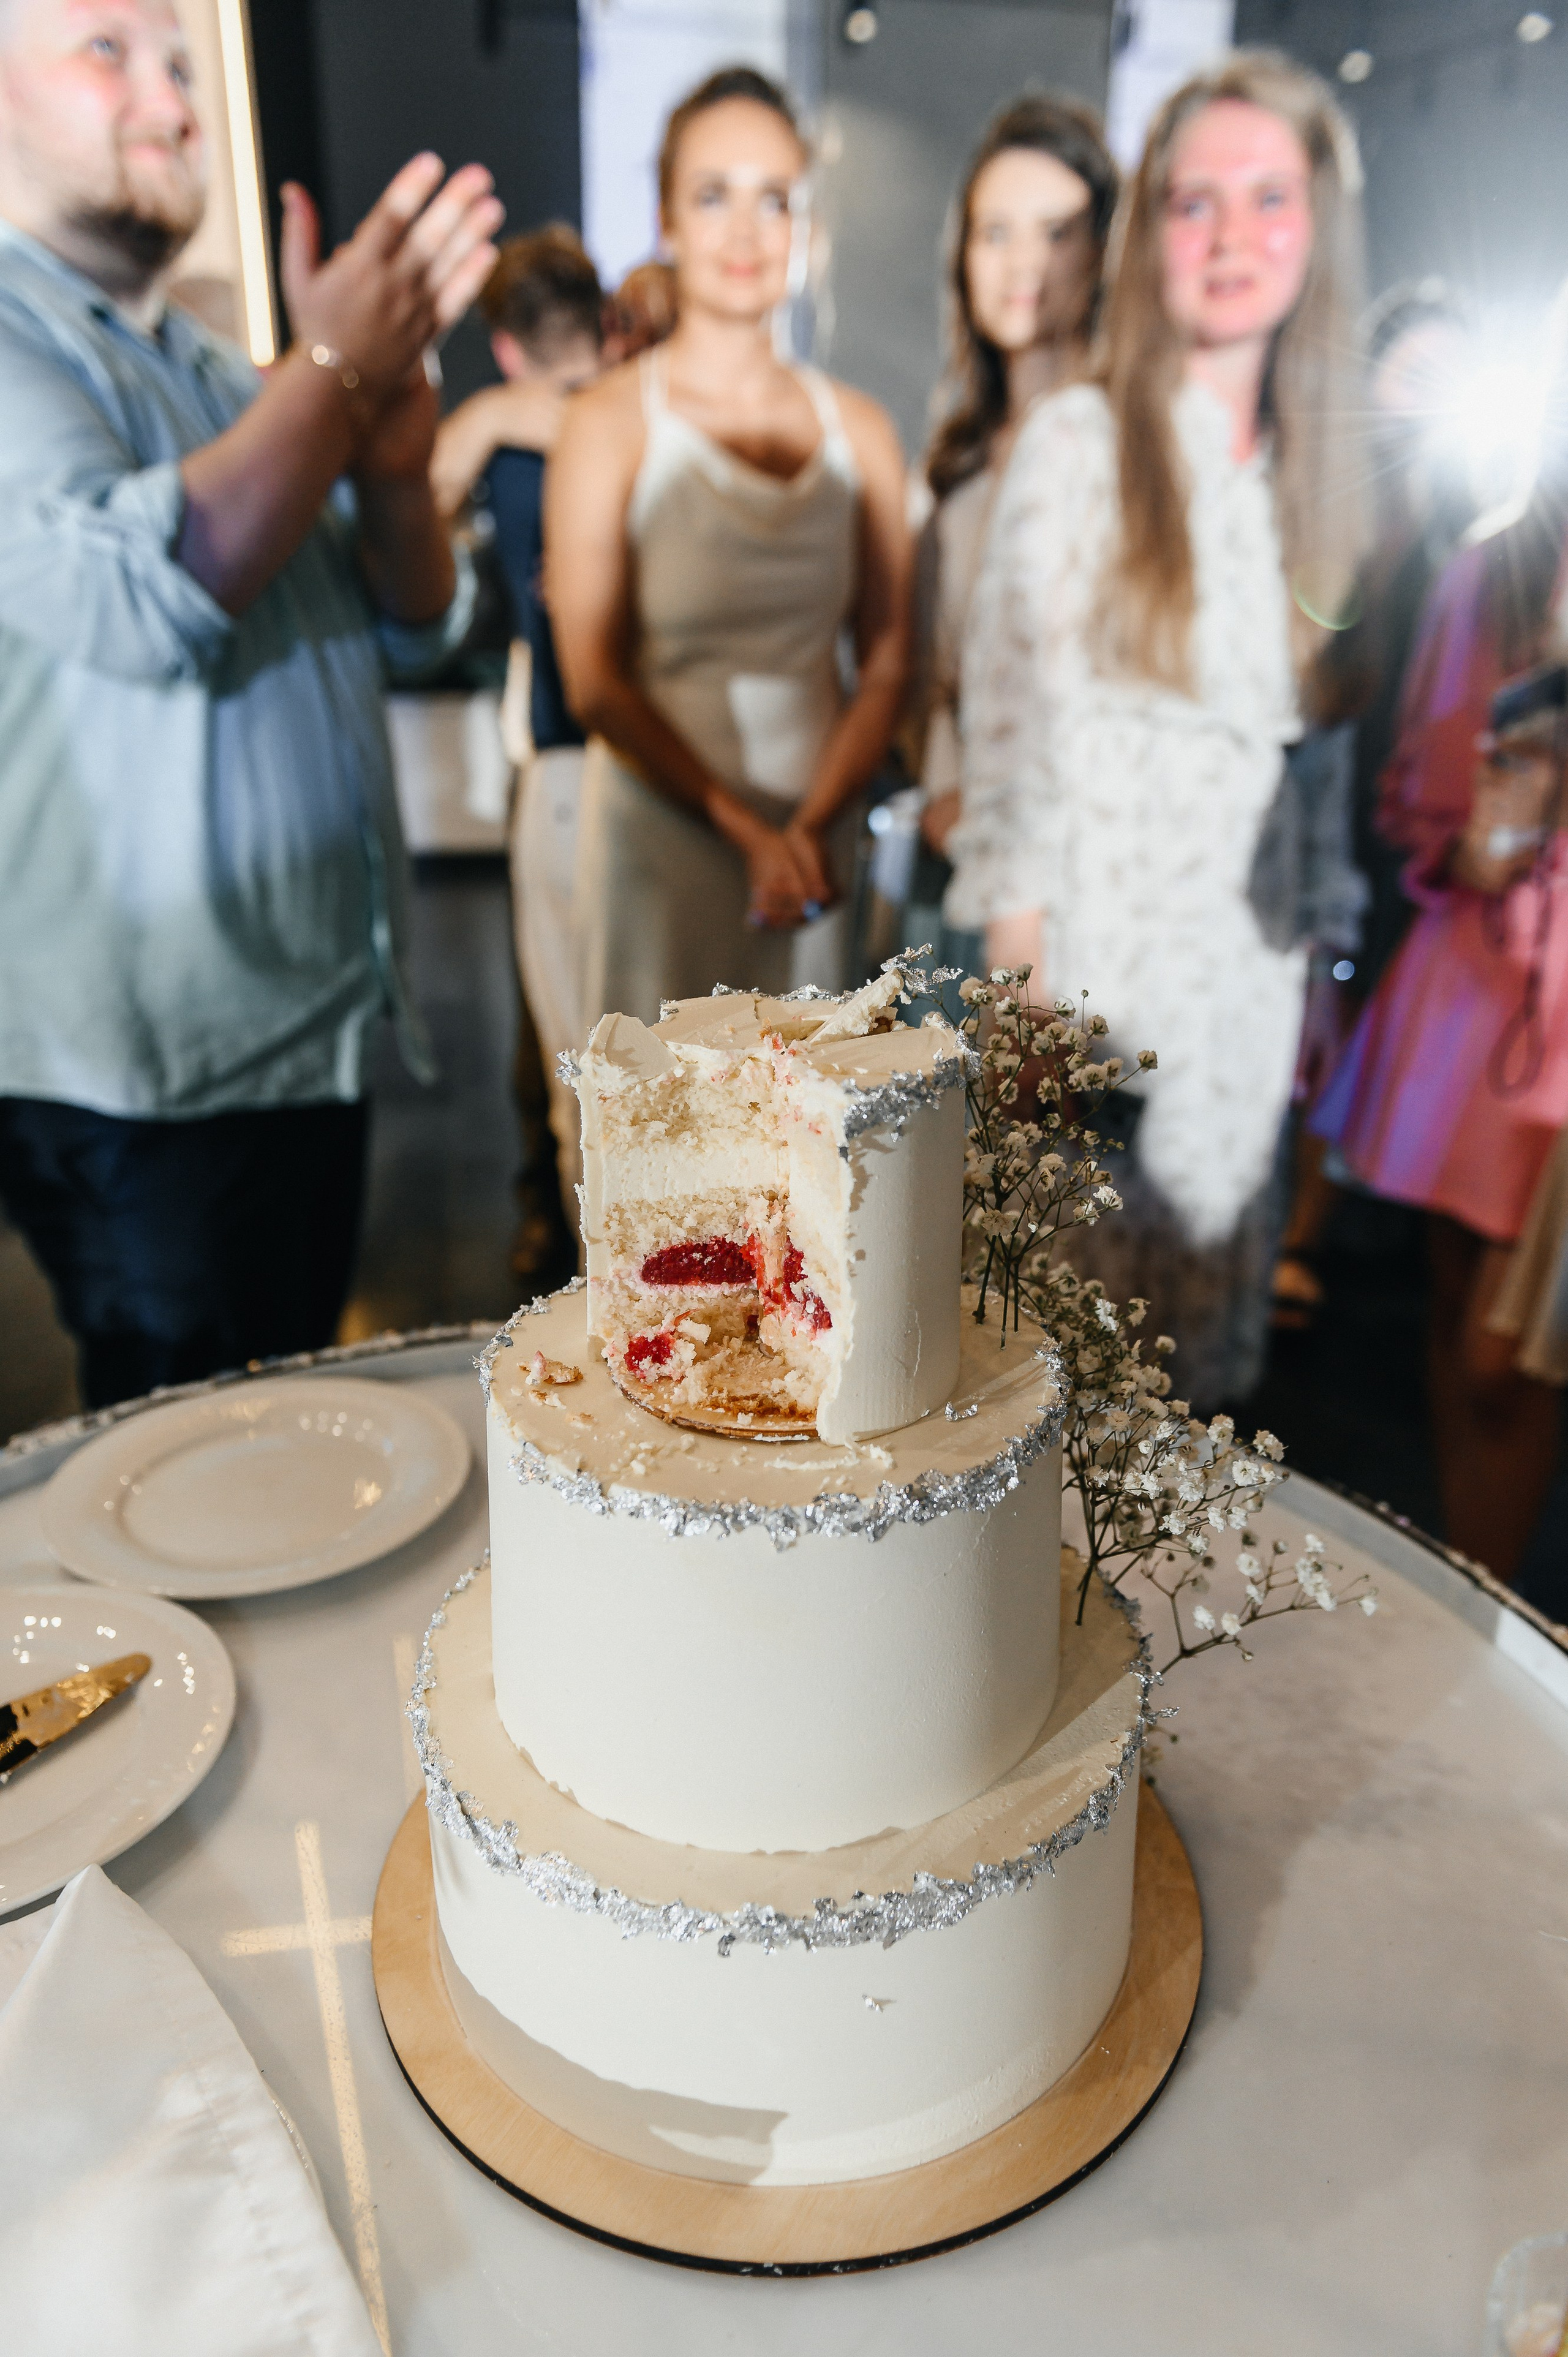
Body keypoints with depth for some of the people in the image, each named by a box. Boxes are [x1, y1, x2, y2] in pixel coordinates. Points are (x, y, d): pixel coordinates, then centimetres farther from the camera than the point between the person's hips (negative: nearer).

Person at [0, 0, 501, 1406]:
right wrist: (337, 371, -14)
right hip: (142, 1077, -7)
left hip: (317, 1031, 8)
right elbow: (134, 598, -25)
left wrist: (394, 462, -6)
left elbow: (417, 629, 15)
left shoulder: (219, 376, 17)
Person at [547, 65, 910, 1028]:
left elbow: (887, 664, 5)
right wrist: (749, 830, -12)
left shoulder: (859, 427, 7)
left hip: (816, 840, 3)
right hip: (664, 832, -3)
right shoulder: (612, 422, -3)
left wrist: (811, 825, -10)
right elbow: (595, 680, -7)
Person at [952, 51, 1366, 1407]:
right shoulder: (1081, 438, -5)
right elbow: (1013, 717, -10)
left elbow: (1308, 745, 13)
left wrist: (1316, 973, 10)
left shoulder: (1307, 465, 11)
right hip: (1098, 965, -5)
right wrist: (1019, 985, -14)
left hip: (1248, 974, 5)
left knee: (1209, 1356, 14)